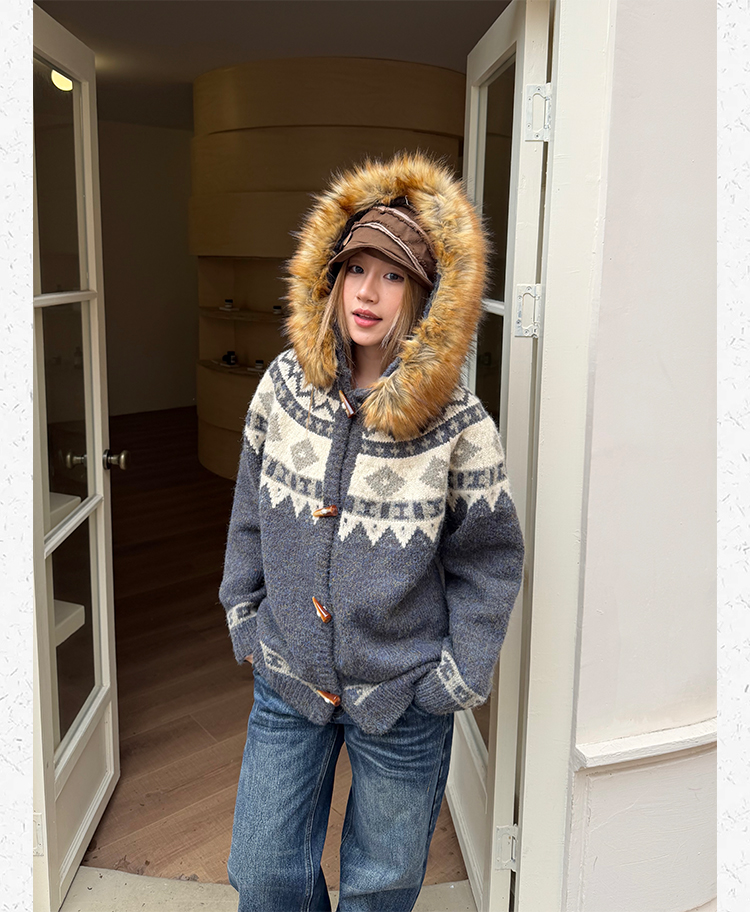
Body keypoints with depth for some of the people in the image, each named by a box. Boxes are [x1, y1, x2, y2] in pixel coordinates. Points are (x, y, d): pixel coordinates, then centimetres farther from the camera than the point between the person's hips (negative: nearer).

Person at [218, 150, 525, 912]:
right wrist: (245, 616, 7)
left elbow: (488, 563, -7)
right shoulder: (284, 385, -7)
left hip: (402, 702, -2)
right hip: (286, 681, 3)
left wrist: (456, 679, -6)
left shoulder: (460, 427, -17)